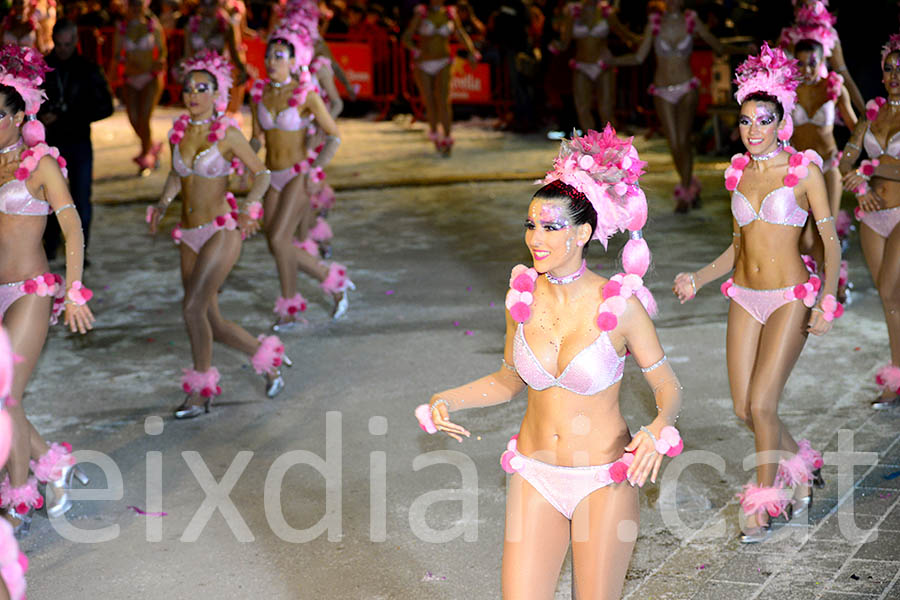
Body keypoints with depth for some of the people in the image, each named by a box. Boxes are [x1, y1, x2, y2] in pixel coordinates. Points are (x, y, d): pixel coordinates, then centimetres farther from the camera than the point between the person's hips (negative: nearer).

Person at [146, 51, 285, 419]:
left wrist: (250, 206, -17)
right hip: (190, 236, 6)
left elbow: (261, 172, -1)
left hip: (222, 231, -6)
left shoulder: (228, 134, -8)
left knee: (193, 306, -18)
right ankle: (267, 356, 30)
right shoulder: (179, 131, 6)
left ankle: (200, 392, -5)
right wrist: (162, 203, 7)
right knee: (212, 323, 6)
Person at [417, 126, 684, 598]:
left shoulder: (620, 305, -15)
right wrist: (447, 400, -3)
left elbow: (667, 387, -5)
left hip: (604, 482, -3)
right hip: (535, 476, 3)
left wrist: (658, 429, -25)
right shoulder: (522, 296, -4)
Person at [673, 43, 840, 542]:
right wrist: (697, 279, 5)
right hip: (745, 299, 5)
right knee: (744, 409, 5)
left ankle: (763, 502, 8)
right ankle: (802, 467, 31)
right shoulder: (740, 172, 9)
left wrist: (827, 300, -16)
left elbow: (830, 241, -5)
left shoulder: (805, 170, -6)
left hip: (789, 299, -5)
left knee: (761, 404, -11)